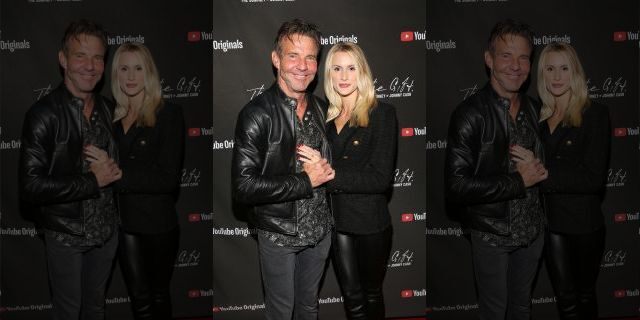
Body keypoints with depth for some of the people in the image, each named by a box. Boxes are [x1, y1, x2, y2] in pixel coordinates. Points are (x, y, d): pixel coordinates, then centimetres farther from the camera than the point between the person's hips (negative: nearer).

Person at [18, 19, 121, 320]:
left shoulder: (107, 109, 2)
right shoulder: (44, 114, -18)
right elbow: (31, 187, -23)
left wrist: (112, 170, -6)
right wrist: (93, 180, -21)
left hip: (105, 228, 5)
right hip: (66, 234, -5)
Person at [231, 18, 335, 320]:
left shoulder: (321, 109, 2)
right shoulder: (256, 114, -19)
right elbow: (243, 188, -24)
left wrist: (326, 170, -8)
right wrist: (305, 180, -22)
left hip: (319, 229, 5)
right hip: (279, 234, -5)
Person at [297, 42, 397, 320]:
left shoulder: (382, 113, -8)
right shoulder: (326, 116, 6)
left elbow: (381, 178, -16)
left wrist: (328, 173, -21)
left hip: (370, 221, -4)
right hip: (337, 220, 4)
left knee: (372, 293, 14)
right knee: (351, 297, 10)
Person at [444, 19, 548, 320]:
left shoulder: (532, 108, 2)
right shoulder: (469, 114, -20)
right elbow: (456, 189, -25)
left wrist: (537, 171, -6)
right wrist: (518, 180, -22)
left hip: (532, 228, 6)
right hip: (492, 234, -6)